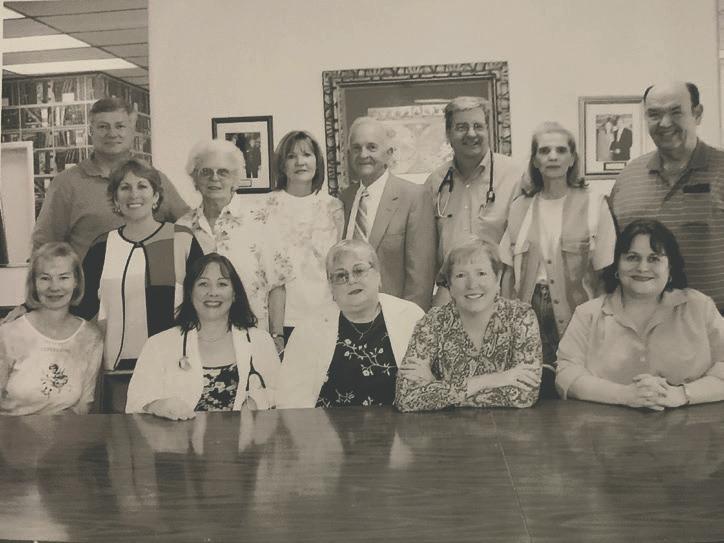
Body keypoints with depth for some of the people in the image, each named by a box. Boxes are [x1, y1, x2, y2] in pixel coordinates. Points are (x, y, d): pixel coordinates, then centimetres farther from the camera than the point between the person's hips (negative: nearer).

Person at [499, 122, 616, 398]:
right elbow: (508, 270, 10)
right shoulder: (519, 207, 9)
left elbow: (605, 271, -1)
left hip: (575, 312, -2)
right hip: (530, 313, 2)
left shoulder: (593, 203, 1)